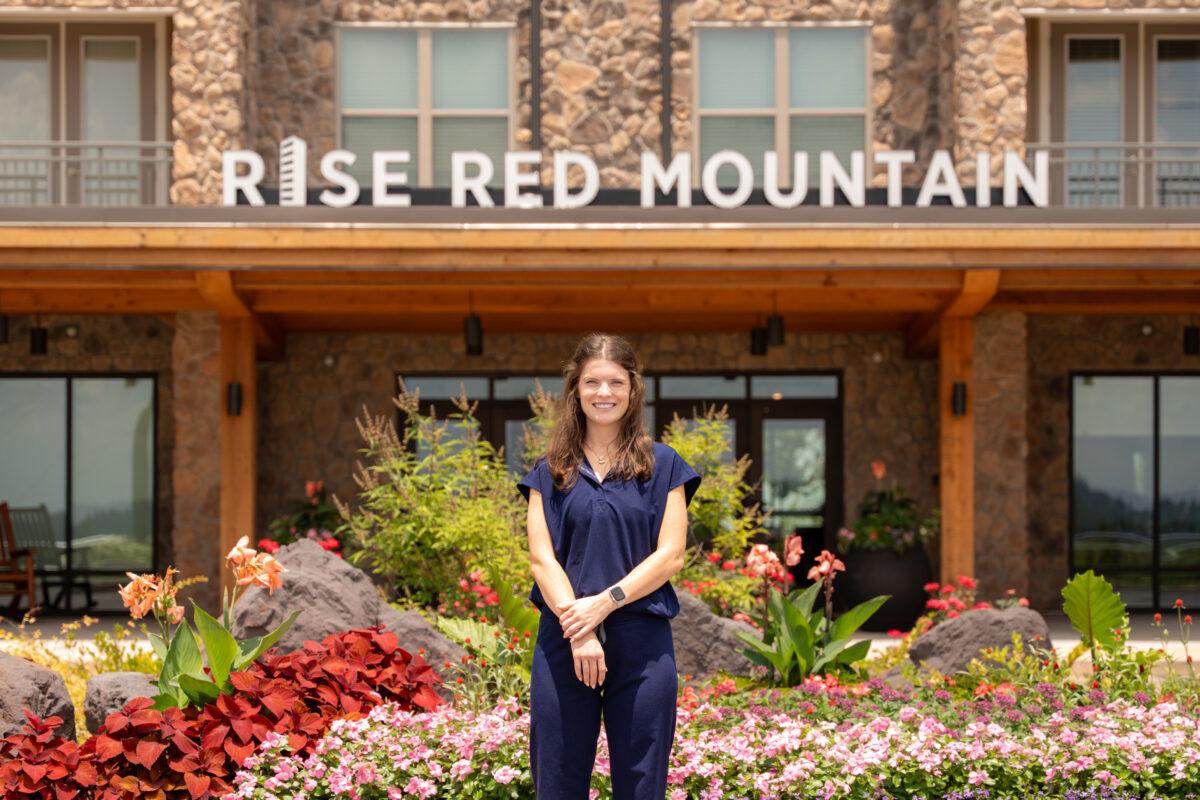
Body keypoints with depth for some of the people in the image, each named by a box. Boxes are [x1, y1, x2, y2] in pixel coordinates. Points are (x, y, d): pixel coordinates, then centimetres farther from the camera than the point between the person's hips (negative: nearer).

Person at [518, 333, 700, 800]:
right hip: (563, 640, 1)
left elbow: (670, 555, 0)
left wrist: (606, 602, -14)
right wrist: (577, 629, -14)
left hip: (642, 643, -1)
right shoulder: (550, 472, 10)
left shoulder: (662, 466, 8)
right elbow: (542, 558, 1)